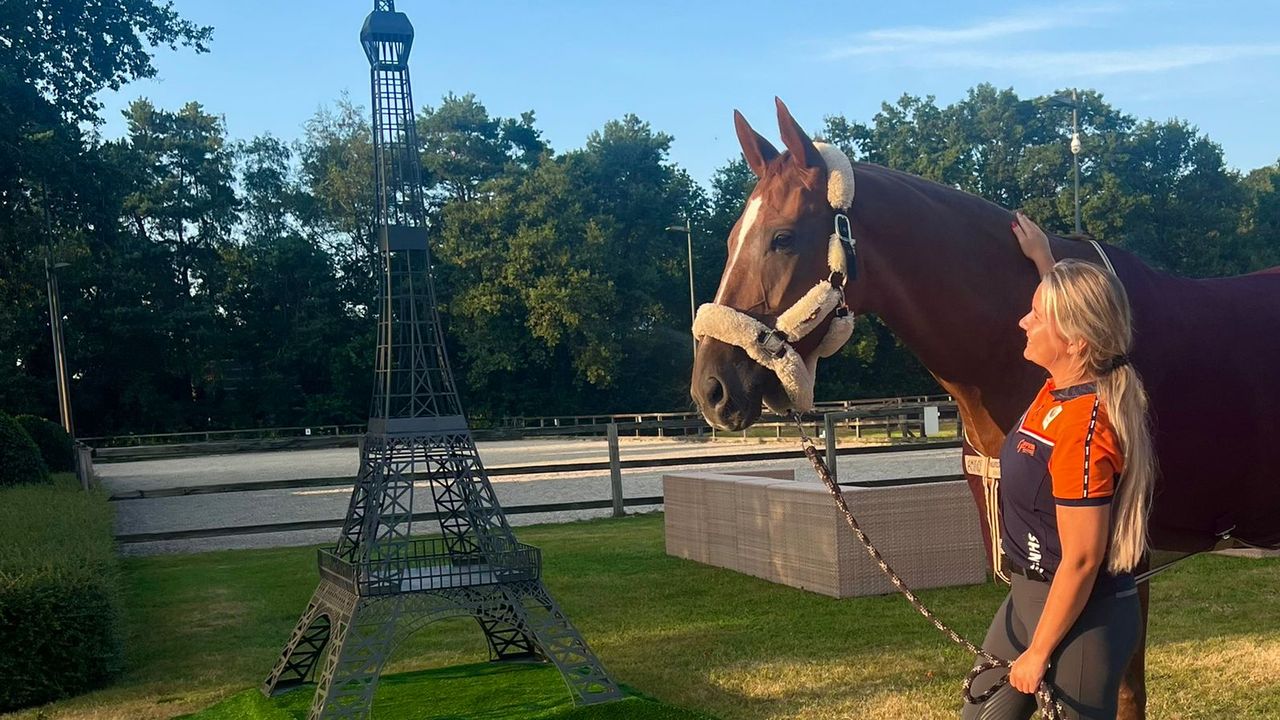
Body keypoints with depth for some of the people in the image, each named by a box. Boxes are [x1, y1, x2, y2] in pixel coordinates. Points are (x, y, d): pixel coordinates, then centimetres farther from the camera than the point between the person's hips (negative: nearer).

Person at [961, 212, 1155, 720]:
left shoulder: (1083, 429, -28)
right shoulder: (1061, 387, -2)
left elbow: (1081, 561, -24)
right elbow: (1070, 309, 25)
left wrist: (1038, 653, -17)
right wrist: (1043, 260, 30)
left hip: (1080, 614, -9)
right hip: (1029, 595, 9)